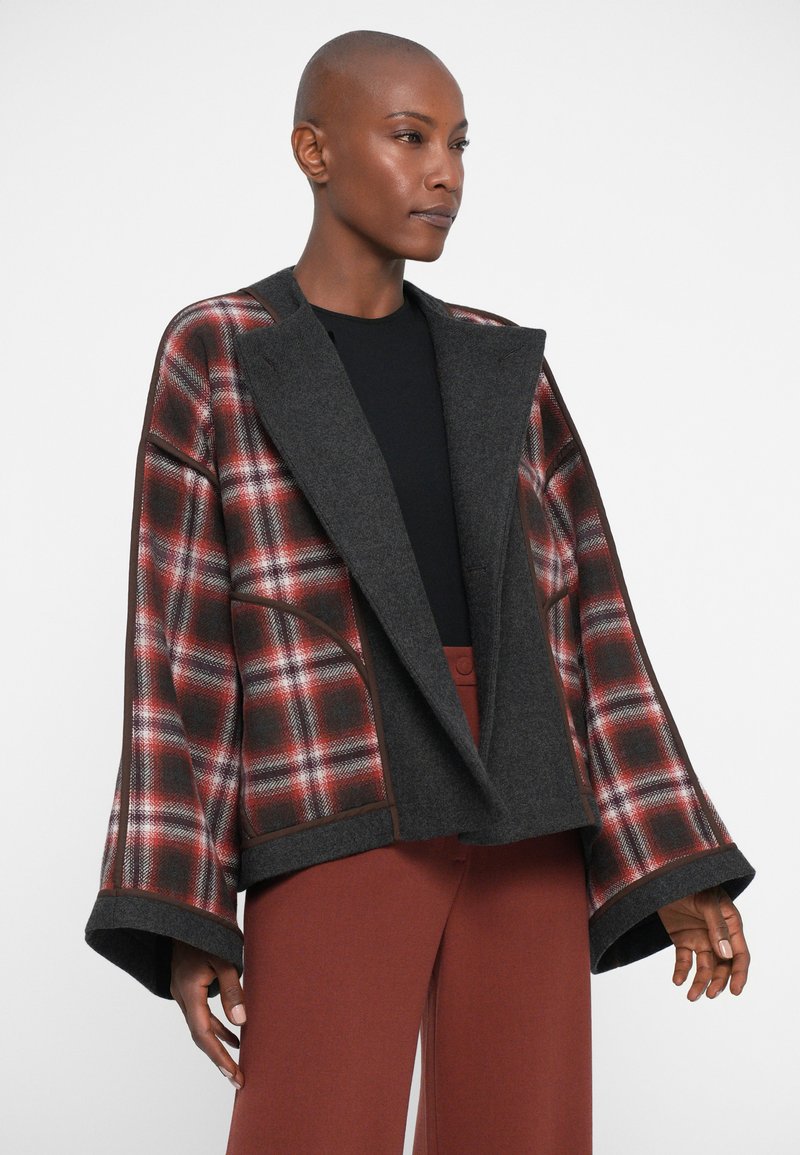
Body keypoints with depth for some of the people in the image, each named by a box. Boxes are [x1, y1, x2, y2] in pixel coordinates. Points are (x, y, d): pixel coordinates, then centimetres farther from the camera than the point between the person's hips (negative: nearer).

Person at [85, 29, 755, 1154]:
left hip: (514, 821, 4)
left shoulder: (501, 368, 15)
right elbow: (183, 646, -1)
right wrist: (182, 916, -7)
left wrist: (671, 861, 6)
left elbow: (583, 618, 12)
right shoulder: (214, 356, 3)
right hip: (342, 819, -4)